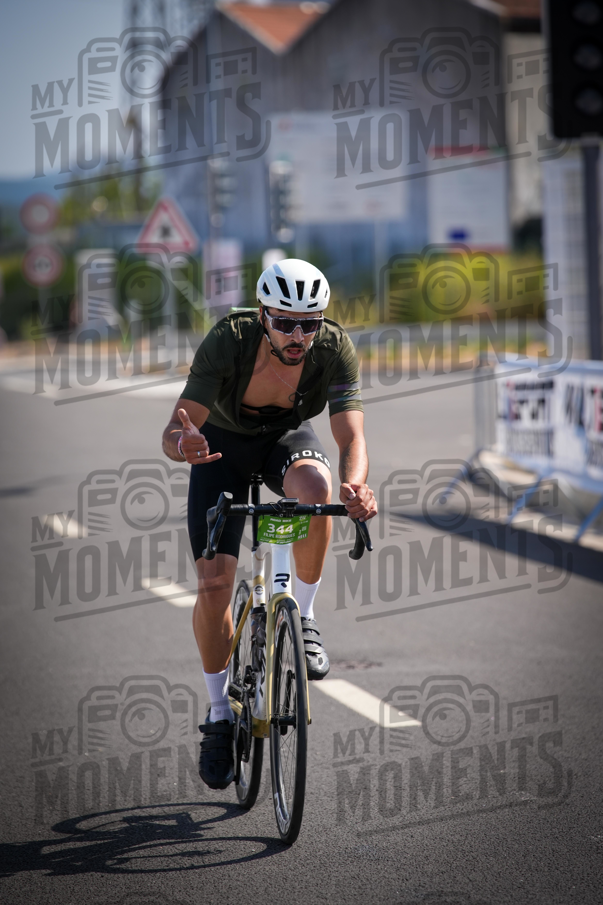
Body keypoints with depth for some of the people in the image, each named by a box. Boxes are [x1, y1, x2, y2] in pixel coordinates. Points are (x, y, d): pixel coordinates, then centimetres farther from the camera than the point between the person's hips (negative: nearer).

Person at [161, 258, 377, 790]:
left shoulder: (335, 349, -29)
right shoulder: (228, 342, -33)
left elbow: (352, 436, -36)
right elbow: (175, 432, -34)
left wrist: (355, 486, -58)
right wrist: (183, 442, -59)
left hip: (287, 437, 1)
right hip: (223, 446, -1)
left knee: (315, 487, -37)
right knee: (214, 584, -13)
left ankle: (304, 616, -13)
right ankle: (220, 714, 9)